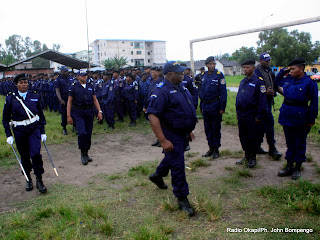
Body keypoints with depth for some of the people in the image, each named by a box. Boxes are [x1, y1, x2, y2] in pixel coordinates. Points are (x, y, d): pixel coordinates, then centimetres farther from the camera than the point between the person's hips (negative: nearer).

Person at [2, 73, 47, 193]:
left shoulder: (35, 96, 3)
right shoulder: (11, 98, -1)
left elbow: (41, 115, 11)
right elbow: (6, 118, 5)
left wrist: (43, 132, 8)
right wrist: (8, 135, -1)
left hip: (34, 129, 0)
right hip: (19, 131, 0)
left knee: (35, 153, -14)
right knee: (24, 157, 9)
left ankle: (39, 180, 1)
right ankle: (28, 179, 29)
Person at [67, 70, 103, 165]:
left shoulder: (90, 86, 13)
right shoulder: (74, 87, 1)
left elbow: (95, 100, 14)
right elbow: (69, 101, 0)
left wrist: (99, 111, 4)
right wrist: (68, 116, -6)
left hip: (89, 113, 4)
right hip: (78, 113, -4)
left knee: (88, 134, 6)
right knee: (82, 133, -16)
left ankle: (86, 153, 22)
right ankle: (83, 155, -2)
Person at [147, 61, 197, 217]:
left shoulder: (181, 88, 9)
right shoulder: (162, 91, -21)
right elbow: (152, 116, -27)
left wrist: (189, 130, 20)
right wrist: (163, 140, -30)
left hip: (183, 134, 9)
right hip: (172, 135, -9)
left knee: (172, 157, 26)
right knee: (177, 166, -2)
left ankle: (157, 176, 52)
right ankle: (182, 199, 12)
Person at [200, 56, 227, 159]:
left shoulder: (219, 75, -7)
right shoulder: (204, 76, 10)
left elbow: (223, 92, -10)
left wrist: (222, 107, -14)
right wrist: (202, 106, 13)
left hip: (215, 106, -6)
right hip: (205, 106, 6)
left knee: (216, 128, 3)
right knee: (207, 128, 11)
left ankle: (216, 149, 14)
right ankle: (211, 148, 24)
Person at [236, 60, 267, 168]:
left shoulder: (258, 81, -9)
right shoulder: (243, 82, 13)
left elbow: (262, 101, -12)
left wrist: (259, 116, -15)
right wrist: (238, 113, 14)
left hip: (252, 116, -7)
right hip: (241, 115, 7)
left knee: (252, 138, 4)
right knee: (243, 137, 13)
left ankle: (253, 158, 19)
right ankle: (246, 156, 28)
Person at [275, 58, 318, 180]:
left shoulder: (309, 82, -9)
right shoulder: (288, 79, 6)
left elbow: (314, 103, -6)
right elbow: (276, 81, 27)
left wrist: (311, 119, -8)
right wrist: (283, 71, 10)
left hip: (300, 117, -5)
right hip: (287, 115, 5)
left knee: (300, 143, 8)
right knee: (289, 142, 14)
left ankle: (297, 168, 21)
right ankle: (289, 166, 25)